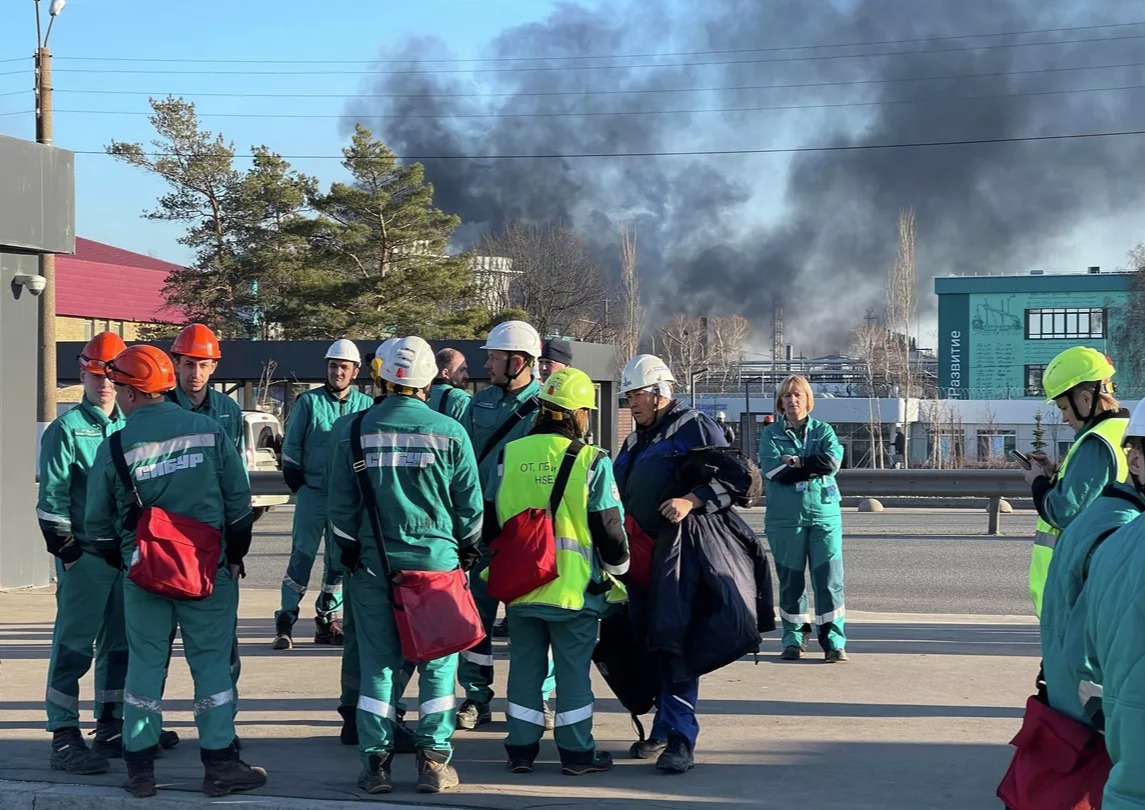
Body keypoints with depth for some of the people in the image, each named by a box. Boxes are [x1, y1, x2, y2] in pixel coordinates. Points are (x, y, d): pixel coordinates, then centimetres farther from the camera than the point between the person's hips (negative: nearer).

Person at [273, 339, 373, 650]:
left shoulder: (366, 405, 6)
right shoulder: (309, 401, 0)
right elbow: (291, 446, 3)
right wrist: (298, 485, -2)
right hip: (312, 492, -3)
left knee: (340, 558, 7)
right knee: (302, 555, -7)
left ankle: (328, 619, 18)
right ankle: (286, 621, -4)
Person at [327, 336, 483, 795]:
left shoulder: (351, 431, -2)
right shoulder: (449, 433, -5)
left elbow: (341, 505, 2)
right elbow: (470, 503, 2)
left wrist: (348, 551, 15)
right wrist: (467, 550, 16)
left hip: (373, 562, 1)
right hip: (436, 560, -1)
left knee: (378, 663, 8)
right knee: (437, 662, 7)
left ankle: (375, 762, 7)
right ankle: (434, 761, 7)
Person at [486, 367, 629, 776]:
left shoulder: (509, 455, 2)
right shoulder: (592, 461, -10)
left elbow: (491, 518, 9)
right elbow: (609, 526, -6)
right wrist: (617, 567, 10)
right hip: (574, 585, -3)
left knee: (525, 665, 12)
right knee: (574, 669, 6)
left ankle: (521, 749, 16)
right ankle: (577, 753, 12)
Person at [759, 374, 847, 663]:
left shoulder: (823, 431, 10)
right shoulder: (771, 434, 7)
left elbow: (832, 461, -9)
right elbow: (772, 469, -11)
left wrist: (795, 463, -10)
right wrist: (812, 467, -9)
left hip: (824, 514, 0)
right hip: (785, 517, 0)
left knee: (830, 578, -6)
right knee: (791, 580, 5)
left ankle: (834, 642, -5)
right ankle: (794, 639, 15)